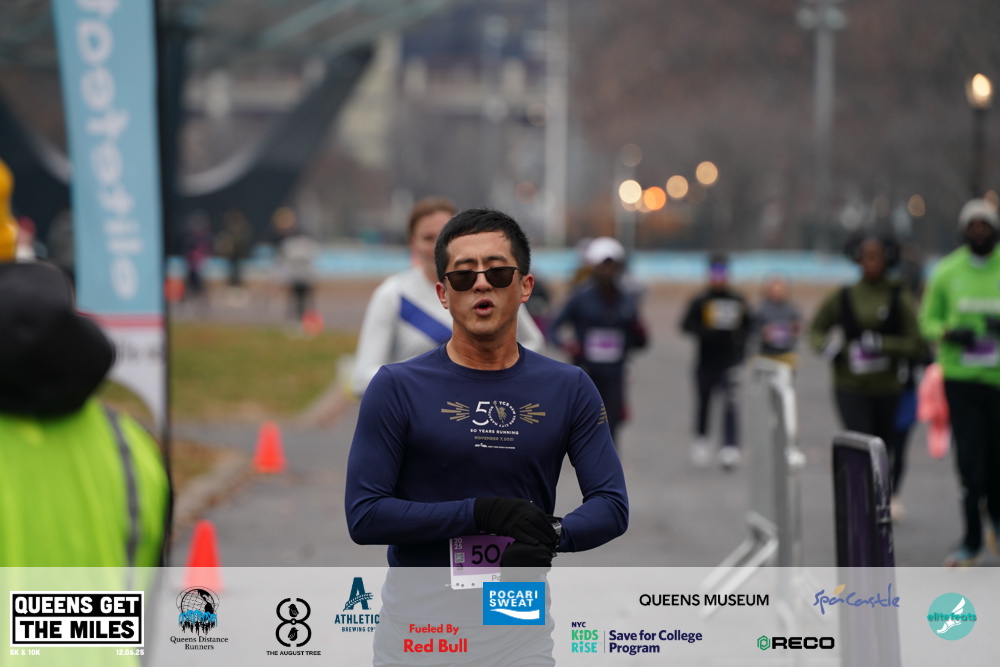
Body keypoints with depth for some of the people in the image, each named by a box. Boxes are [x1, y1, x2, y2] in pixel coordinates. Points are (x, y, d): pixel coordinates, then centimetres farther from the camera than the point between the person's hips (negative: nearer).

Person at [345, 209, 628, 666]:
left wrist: (551, 535, -23)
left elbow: (611, 506, -2)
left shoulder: (569, 389, 2)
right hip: (417, 618, -1)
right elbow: (363, 516, -11)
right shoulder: (397, 387, -5)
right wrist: (483, 512, -20)